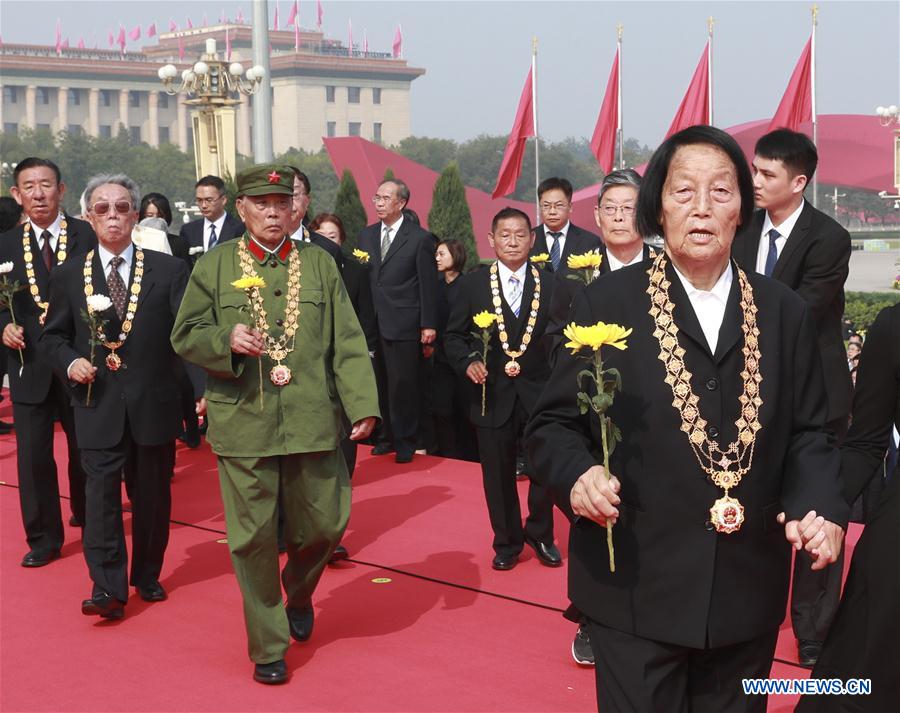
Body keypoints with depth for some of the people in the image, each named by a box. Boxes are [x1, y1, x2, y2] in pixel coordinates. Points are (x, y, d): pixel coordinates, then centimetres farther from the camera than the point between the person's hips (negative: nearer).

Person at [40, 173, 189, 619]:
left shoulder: (168, 270, 0)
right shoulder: (68, 277, 6)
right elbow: (52, 337, 12)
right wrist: (70, 362, -9)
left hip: (153, 404, 0)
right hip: (99, 407, 0)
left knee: (152, 495, 11)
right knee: (101, 493, -7)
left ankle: (147, 575, 28)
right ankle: (108, 589, -5)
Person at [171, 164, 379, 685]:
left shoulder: (320, 265, 6)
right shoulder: (214, 267, 4)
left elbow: (348, 342, 3)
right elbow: (185, 335, 4)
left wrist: (363, 404, -8)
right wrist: (226, 340, -17)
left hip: (313, 422, 2)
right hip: (243, 423, -1)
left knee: (325, 525, 8)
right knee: (254, 537, 2)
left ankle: (299, 595, 41)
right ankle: (268, 648, 17)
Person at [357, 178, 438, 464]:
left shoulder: (420, 238, -1)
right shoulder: (366, 235, 13)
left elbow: (428, 285, -3)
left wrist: (429, 324, -6)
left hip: (403, 325, -4)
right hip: (371, 323, 4)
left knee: (402, 386, 0)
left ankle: (405, 442, 12)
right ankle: (386, 437, 17)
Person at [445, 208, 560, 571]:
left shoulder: (551, 285, 2)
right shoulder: (472, 284, 1)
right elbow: (454, 336, 5)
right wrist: (467, 361, -13)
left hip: (538, 392, 0)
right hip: (493, 392, 0)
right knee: (498, 474, 9)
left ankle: (540, 535, 30)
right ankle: (507, 542, 27)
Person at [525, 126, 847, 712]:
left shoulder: (785, 313, 7)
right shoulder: (606, 304, -2)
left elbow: (807, 434, 9)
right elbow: (553, 424, 0)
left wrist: (822, 505, -9)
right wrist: (577, 476, -21)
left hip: (748, 593, 3)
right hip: (637, 590, -3)